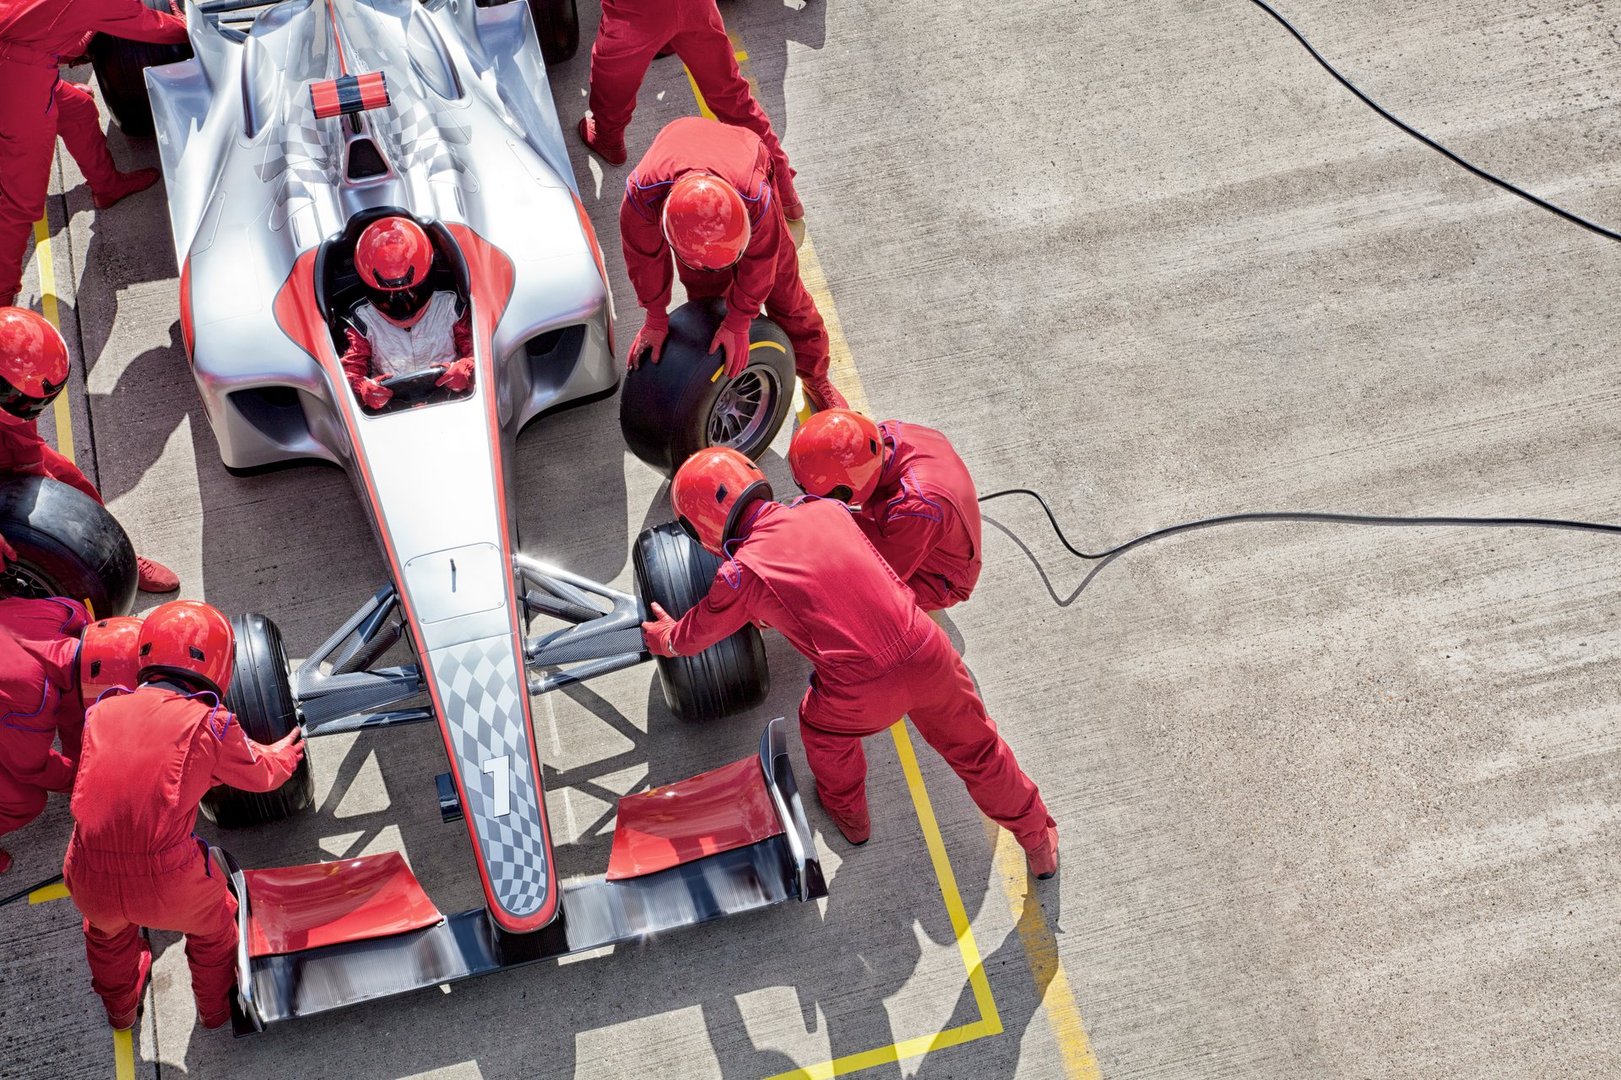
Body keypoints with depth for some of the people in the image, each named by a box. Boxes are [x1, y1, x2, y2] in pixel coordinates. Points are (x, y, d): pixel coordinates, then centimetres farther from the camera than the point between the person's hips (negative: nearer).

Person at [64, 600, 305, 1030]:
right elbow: (259, 775, 14)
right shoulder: (211, 723, -4)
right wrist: (284, 753, 38)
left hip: (89, 880, 3)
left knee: (107, 930, 38)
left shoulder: (102, 712, 6)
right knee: (212, 925, 31)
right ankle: (217, 1006, 56)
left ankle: (120, 1008, 64)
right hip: (167, 881, -3)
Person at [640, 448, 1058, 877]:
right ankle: (1040, 843, 45)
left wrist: (664, 636, 38)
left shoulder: (741, 574, -5)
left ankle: (849, 815, 57)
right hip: (927, 655, 4)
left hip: (861, 695, -3)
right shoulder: (825, 510, 8)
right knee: (975, 747, 26)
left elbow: (691, 638, 14)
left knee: (822, 727, 32)